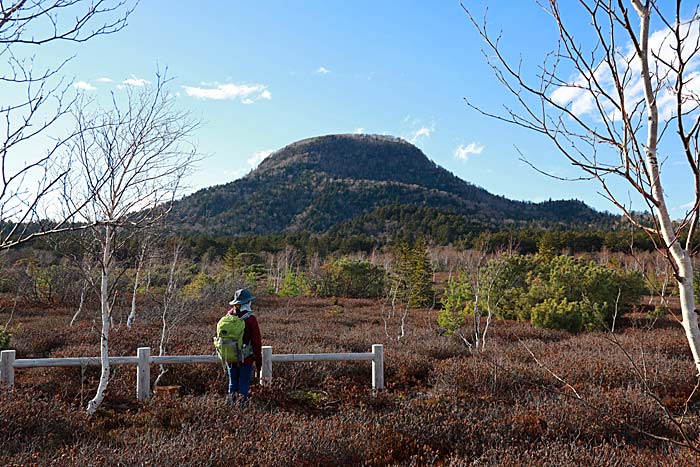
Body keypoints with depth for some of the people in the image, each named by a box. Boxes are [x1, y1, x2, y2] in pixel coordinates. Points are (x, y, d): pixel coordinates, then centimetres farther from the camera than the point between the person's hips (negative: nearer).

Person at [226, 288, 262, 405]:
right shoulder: (250, 319, -14)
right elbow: (257, 342, -11)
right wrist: (259, 361, -2)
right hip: (246, 359, -4)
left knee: (233, 384, 16)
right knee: (244, 386, 4)